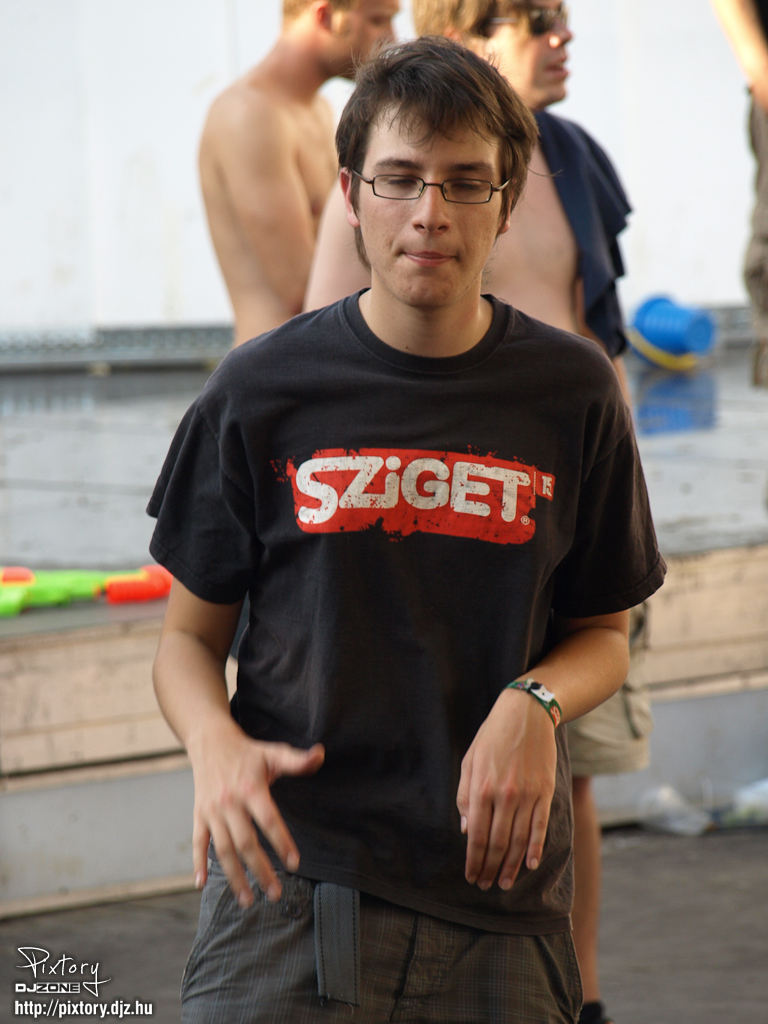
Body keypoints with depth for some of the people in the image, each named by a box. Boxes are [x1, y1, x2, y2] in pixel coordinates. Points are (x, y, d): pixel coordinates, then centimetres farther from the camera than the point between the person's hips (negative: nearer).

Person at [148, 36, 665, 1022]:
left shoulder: (570, 393, 3)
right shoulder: (262, 389, 0)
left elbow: (601, 631, 12)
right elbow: (190, 634, 7)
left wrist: (534, 704, -10)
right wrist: (214, 743, -15)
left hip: (497, 881, 2)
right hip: (290, 868, -1)